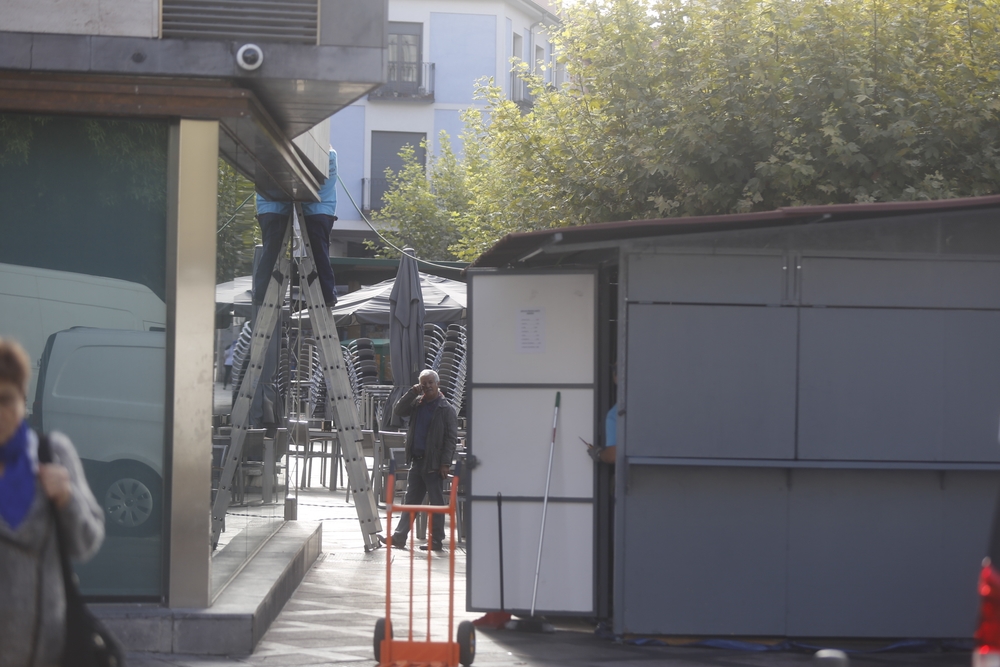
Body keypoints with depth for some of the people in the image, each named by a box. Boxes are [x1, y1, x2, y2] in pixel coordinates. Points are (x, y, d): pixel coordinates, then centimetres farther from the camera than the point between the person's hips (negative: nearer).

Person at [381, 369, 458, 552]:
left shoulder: (446, 409, -6)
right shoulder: (417, 403, 12)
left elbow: (451, 437, -9)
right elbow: (398, 411, 5)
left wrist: (446, 463, -15)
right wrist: (412, 393, -5)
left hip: (434, 463, -6)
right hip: (417, 461, 6)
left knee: (436, 502, 0)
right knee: (410, 501, 9)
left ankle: (436, 540, 5)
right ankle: (399, 538, 10)